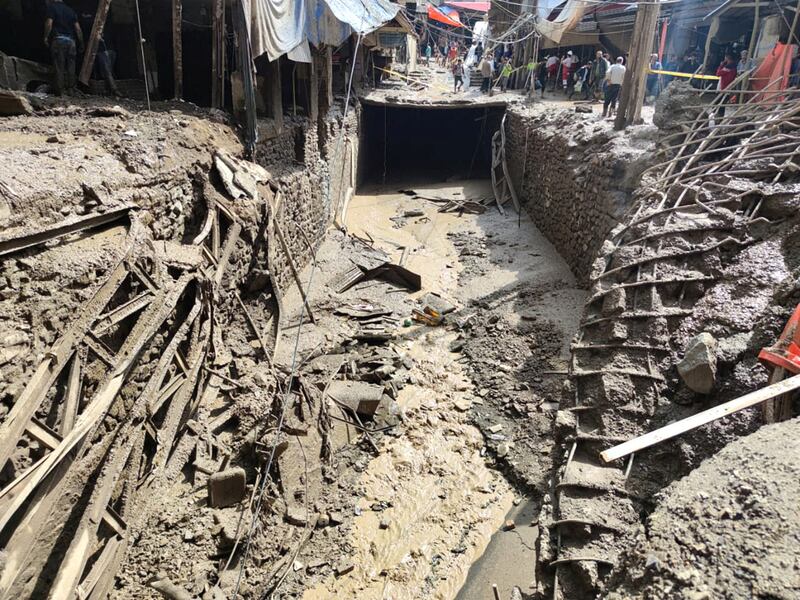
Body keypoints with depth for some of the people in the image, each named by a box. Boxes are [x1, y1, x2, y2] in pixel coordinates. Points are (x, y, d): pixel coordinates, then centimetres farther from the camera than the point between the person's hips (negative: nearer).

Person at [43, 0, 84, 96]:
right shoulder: (71, 10, 15)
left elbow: (49, 23, -10)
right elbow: (78, 29, 10)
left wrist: (46, 37, -1)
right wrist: (81, 44, 16)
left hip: (58, 40, -4)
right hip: (71, 41, 4)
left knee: (59, 67, -4)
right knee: (70, 67, 6)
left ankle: (60, 91, -6)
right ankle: (71, 89, 6)